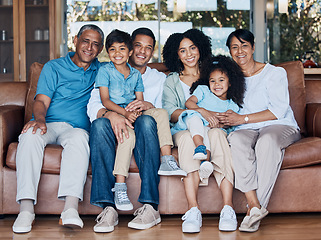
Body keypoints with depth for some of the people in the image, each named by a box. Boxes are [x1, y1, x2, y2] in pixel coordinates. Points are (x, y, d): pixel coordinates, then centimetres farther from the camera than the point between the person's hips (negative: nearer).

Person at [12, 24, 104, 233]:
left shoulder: (101, 71, 22)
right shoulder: (53, 67, 16)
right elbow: (41, 101, 4)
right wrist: (39, 119, -19)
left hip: (78, 128, 0)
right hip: (49, 125, 0)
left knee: (79, 138, -38)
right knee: (31, 135, -36)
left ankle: (71, 208, -51)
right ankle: (26, 208, -41)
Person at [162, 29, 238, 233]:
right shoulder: (172, 81, 19)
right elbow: (171, 114, 0)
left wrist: (216, 116, -9)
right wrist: (200, 111, -17)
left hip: (212, 128, 1)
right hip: (184, 130, 0)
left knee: (216, 133, -36)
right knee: (188, 138, -37)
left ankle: (228, 207, -43)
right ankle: (193, 209, -43)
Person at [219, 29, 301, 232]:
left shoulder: (274, 73, 7)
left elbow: (278, 110, -6)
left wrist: (243, 118, -13)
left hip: (280, 127, -2)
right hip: (247, 130, 3)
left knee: (267, 140, -39)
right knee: (237, 139, -35)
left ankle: (256, 207, -38)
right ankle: (254, 204, -41)